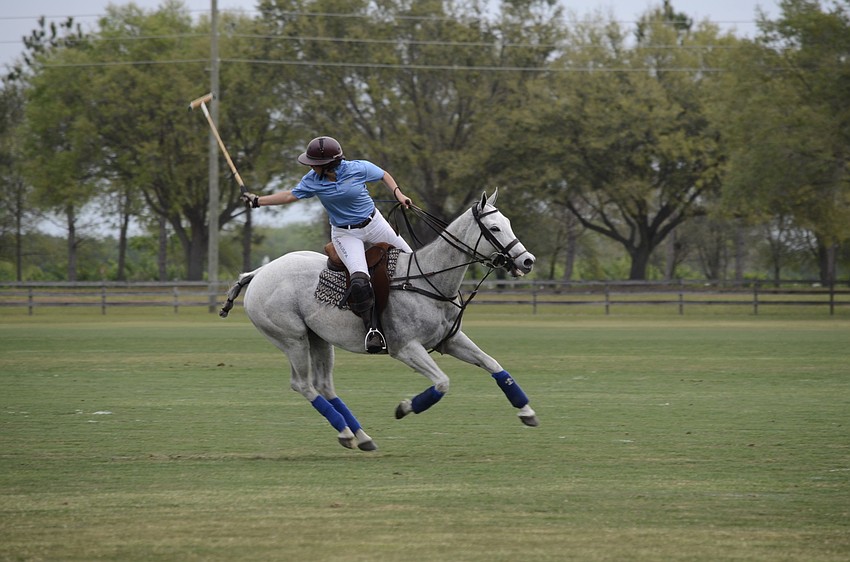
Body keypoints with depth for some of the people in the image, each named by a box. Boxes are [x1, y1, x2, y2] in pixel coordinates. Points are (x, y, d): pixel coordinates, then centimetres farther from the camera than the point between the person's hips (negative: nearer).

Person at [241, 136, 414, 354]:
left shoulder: (359, 169, -17)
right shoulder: (313, 180, -11)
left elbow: (384, 176, 1)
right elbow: (291, 195, 2)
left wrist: (398, 193, -13)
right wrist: (258, 201, 2)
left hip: (374, 223, 1)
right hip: (345, 234, -1)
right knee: (359, 280, -24)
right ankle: (372, 329, -14)